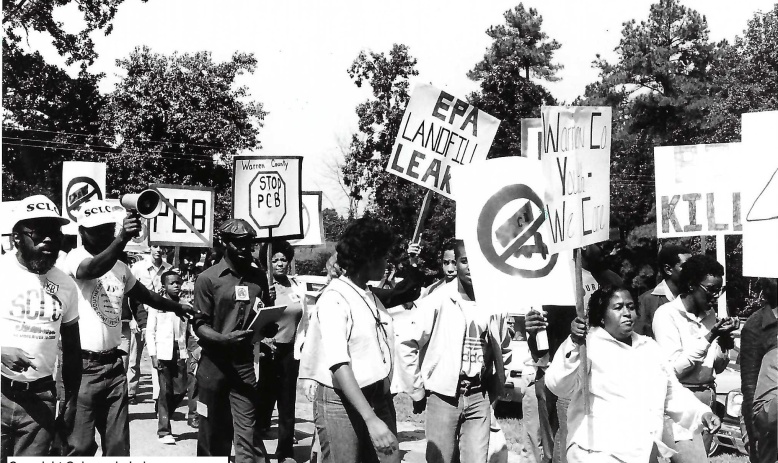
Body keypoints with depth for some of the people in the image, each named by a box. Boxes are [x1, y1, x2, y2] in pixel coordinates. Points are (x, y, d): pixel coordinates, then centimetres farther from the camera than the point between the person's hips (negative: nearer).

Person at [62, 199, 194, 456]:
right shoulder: (75, 258, -10)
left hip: (114, 365, 7)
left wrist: (177, 306, 39)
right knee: (80, 446, -3)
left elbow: (145, 295, 30)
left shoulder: (120, 267, 12)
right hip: (82, 366, -6)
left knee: (118, 445, 8)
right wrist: (123, 238, -48)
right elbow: (93, 270, -34)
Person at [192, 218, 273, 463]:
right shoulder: (208, 278, -3)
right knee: (213, 434, 9)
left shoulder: (259, 277, 8)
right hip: (215, 364, -2)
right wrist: (224, 339, -24)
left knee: (248, 430, -4)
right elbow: (200, 325, -6)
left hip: (246, 364, 2)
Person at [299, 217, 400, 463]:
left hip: (379, 399, 7)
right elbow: (339, 365, -23)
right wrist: (371, 420, -30)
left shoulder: (373, 297, 13)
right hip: (342, 403, -7)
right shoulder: (335, 299, -12)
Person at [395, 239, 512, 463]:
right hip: (444, 396, -3)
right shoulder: (438, 302, -10)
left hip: (480, 396, 3)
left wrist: (495, 390, 14)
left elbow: (503, 350, 18)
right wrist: (417, 392, -4)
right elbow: (406, 344, -7)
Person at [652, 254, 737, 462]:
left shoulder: (709, 313, 10)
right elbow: (673, 369, -19)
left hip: (707, 401, 7)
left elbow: (717, 367, 15)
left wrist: (725, 345, -6)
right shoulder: (667, 314, -12)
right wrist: (709, 337, -20)